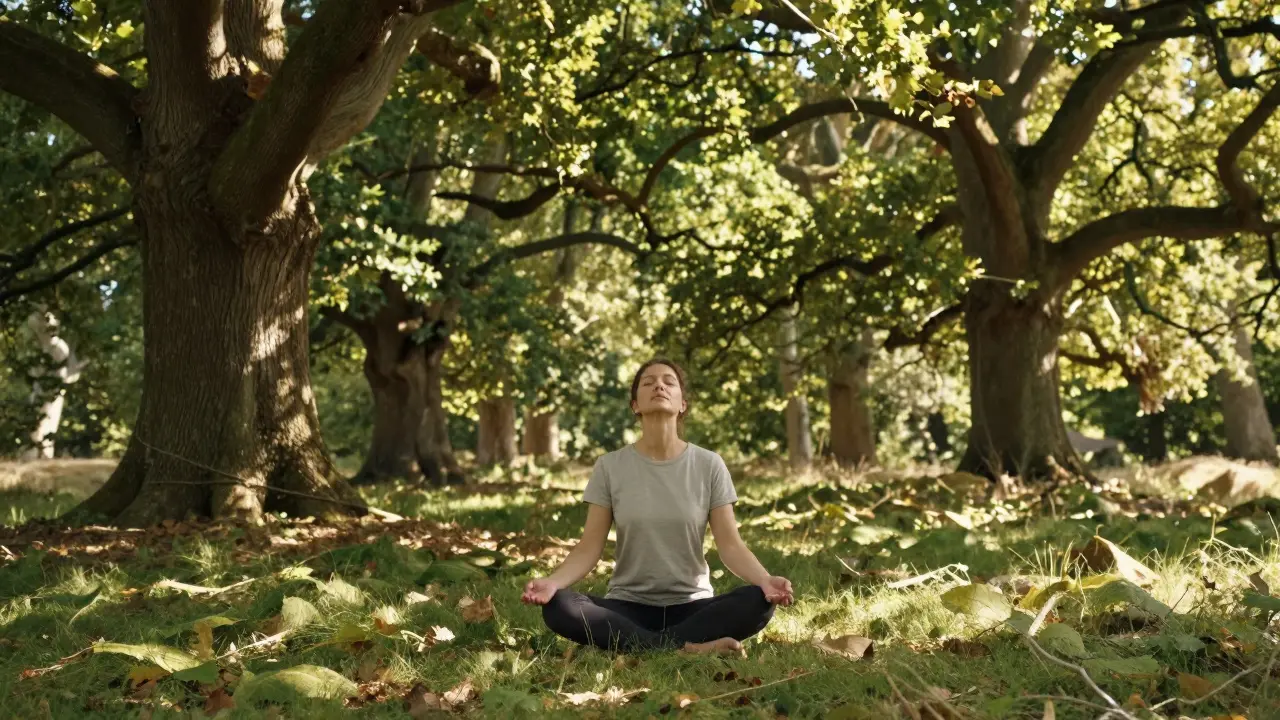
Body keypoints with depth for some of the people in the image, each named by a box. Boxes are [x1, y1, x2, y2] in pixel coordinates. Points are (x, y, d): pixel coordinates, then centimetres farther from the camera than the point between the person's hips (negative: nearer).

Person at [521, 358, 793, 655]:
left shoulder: (709, 465, 0)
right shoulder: (610, 467, 0)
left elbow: (730, 544, -5)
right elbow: (589, 548, -3)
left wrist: (765, 580, -26)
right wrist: (552, 581, -24)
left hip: (691, 606, 0)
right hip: (629, 606, 0)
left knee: (757, 601, -30)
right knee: (558, 607, -30)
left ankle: (632, 644, -25)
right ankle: (687, 648, -29)